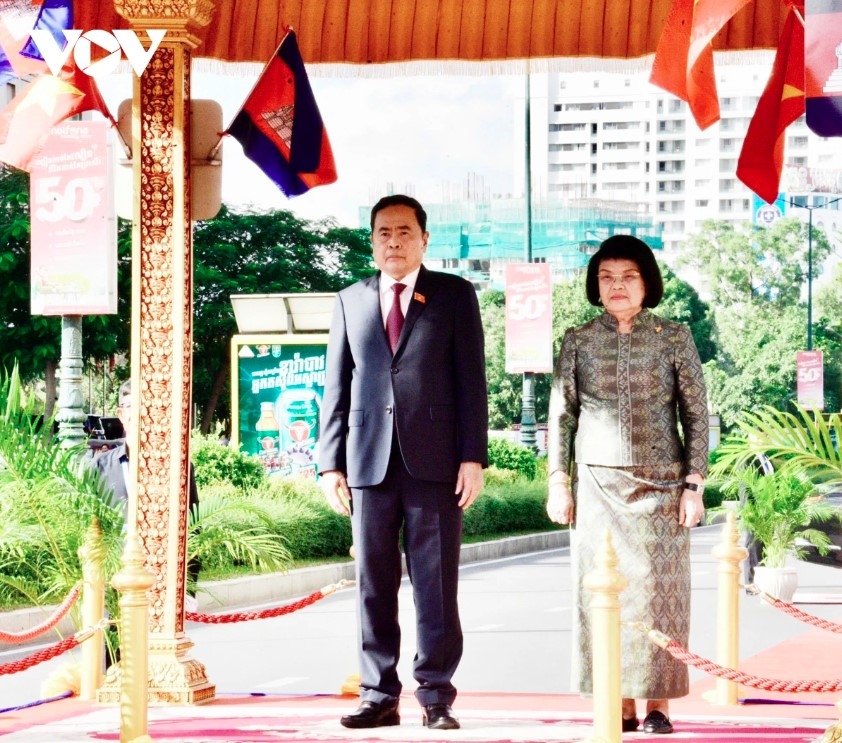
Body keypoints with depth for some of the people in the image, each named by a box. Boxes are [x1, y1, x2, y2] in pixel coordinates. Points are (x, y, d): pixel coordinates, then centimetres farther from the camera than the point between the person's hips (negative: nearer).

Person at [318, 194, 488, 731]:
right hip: (370, 463, 2)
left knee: (436, 584, -1)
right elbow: (337, 386, 13)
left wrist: (473, 457, -6)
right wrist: (331, 462, 5)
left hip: (434, 462, -2)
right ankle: (380, 696, 9)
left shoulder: (455, 295, 7)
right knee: (374, 584, 4)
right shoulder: (351, 301, 15)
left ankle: (436, 697, 5)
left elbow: (472, 380, 2)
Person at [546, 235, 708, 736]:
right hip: (598, 487, 1)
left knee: (659, 593, -2)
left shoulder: (675, 338, 1)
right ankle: (624, 708, 5)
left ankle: (659, 706, 4)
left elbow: (697, 416, 2)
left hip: (661, 487, -1)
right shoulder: (579, 341, 5)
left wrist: (694, 484, -4)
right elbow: (561, 415, 8)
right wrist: (558, 482, 2)